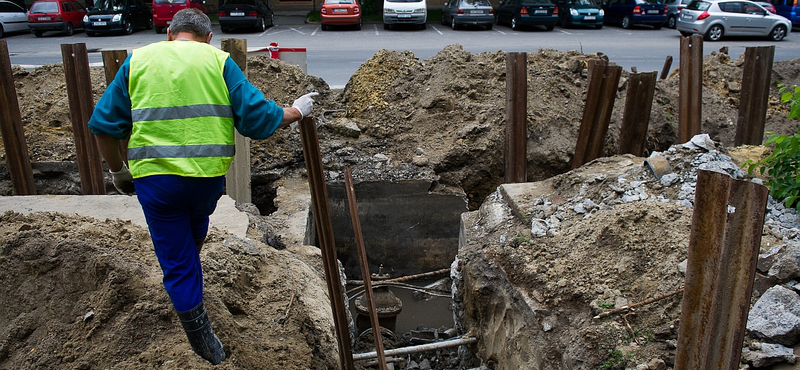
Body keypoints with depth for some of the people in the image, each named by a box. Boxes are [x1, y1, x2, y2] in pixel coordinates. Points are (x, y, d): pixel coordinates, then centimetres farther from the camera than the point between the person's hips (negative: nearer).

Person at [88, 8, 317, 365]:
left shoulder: (138, 59, 7)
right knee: (196, 225, 34)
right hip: (208, 175, 0)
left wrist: (117, 171, 19)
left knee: (176, 262, 12)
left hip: (154, 176, 0)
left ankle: (204, 343, 21)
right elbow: (258, 118, -6)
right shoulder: (219, 60, 2)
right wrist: (296, 112, 12)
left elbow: (103, 124, 6)